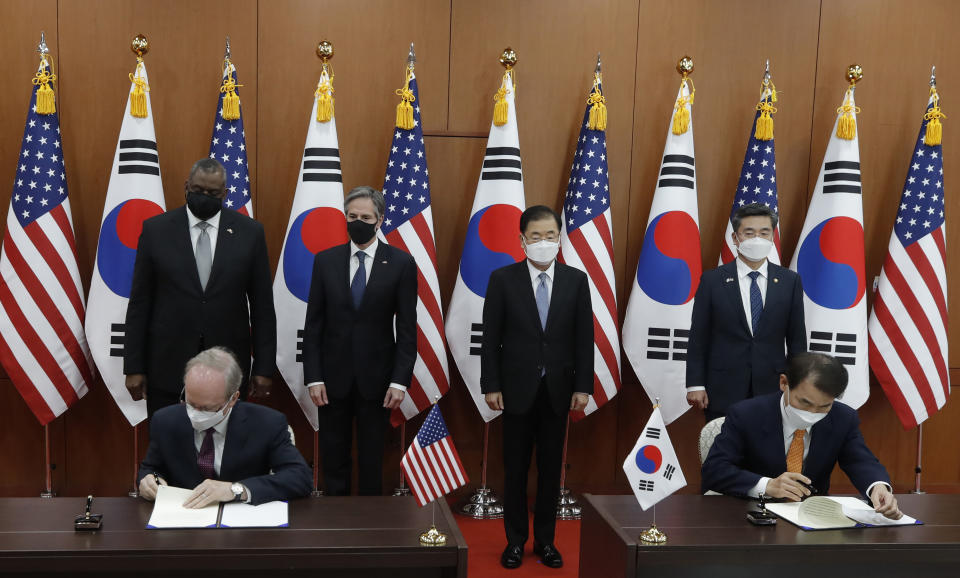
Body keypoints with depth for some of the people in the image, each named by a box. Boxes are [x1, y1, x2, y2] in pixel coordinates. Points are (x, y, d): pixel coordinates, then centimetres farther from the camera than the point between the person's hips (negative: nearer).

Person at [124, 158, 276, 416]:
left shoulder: (249, 232, 1)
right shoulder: (155, 229, 2)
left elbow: (262, 305, 3)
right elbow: (140, 303, 3)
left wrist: (264, 368, 0)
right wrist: (134, 367, 0)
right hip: (167, 367, 0)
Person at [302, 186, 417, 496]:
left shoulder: (401, 263, -3)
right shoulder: (325, 260, 2)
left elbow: (407, 327, -3)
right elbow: (313, 324, 3)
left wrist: (400, 380, -9)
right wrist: (313, 378, -4)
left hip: (376, 378, -1)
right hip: (333, 377, 2)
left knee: (371, 459, 9)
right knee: (333, 458, 9)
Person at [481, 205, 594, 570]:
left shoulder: (576, 280, 2)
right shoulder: (503, 279, -3)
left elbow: (584, 338, 2)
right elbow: (490, 337, -3)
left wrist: (583, 386, -2)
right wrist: (491, 386, -7)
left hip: (558, 390, 2)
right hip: (517, 389, -1)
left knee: (551, 468, 10)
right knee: (515, 468, 7)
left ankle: (545, 540, 22)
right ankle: (516, 540, 21)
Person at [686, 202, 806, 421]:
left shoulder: (790, 281, 4)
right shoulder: (712, 280, -1)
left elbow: (797, 338, 7)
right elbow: (698, 337, 0)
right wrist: (695, 385, -5)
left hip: (772, 390, 1)